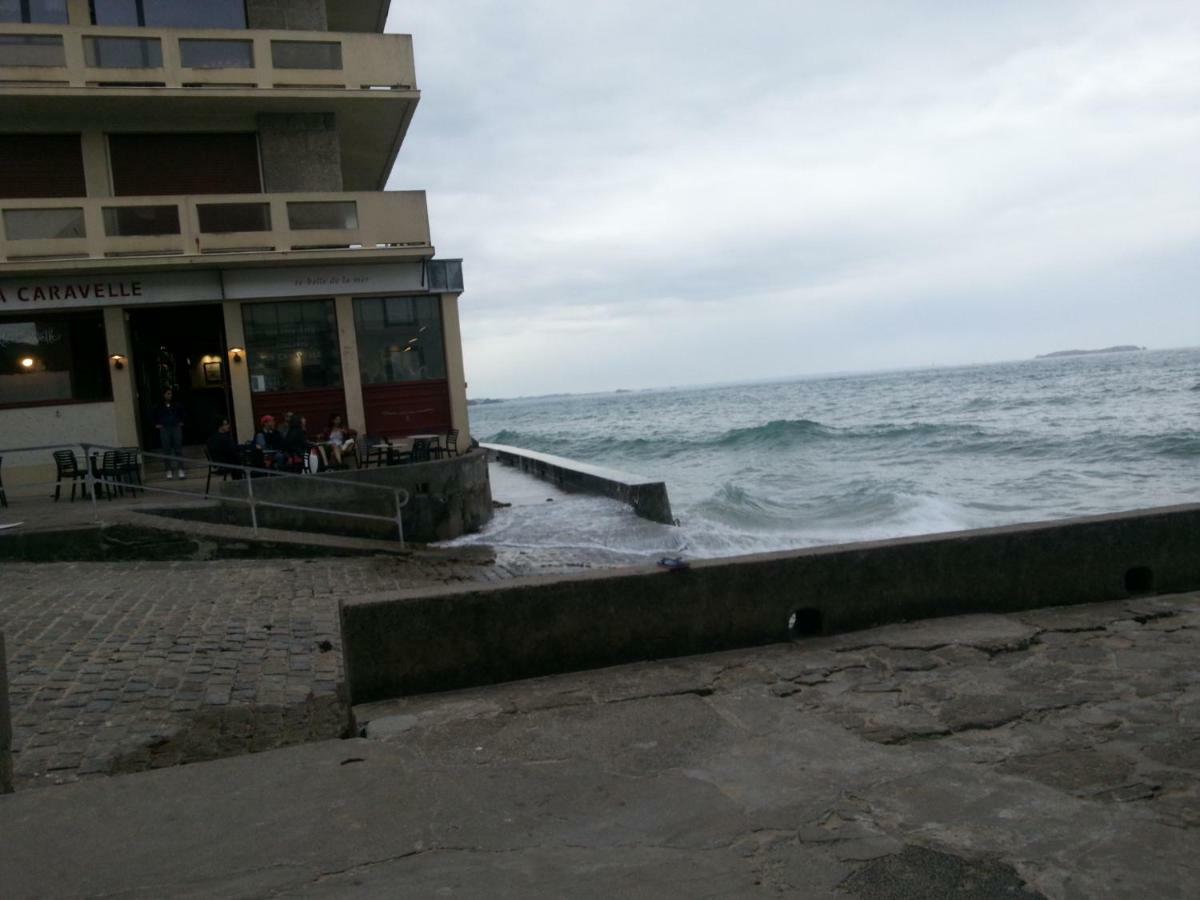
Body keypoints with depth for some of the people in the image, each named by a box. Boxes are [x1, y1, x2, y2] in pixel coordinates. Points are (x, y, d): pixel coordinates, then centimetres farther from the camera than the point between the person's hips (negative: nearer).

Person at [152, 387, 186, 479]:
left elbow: (181, 412, 20)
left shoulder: (176, 405, 4)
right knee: (166, 450, 1)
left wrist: (181, 422, 11)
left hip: (176, 427, 1)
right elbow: (155, 416, 13)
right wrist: (157, 424, 4)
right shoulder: (159, 407, 1)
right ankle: (168, 470, 6)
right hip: (164, 429, -1)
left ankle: (181, 469, -2)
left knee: (178, 448, -2)